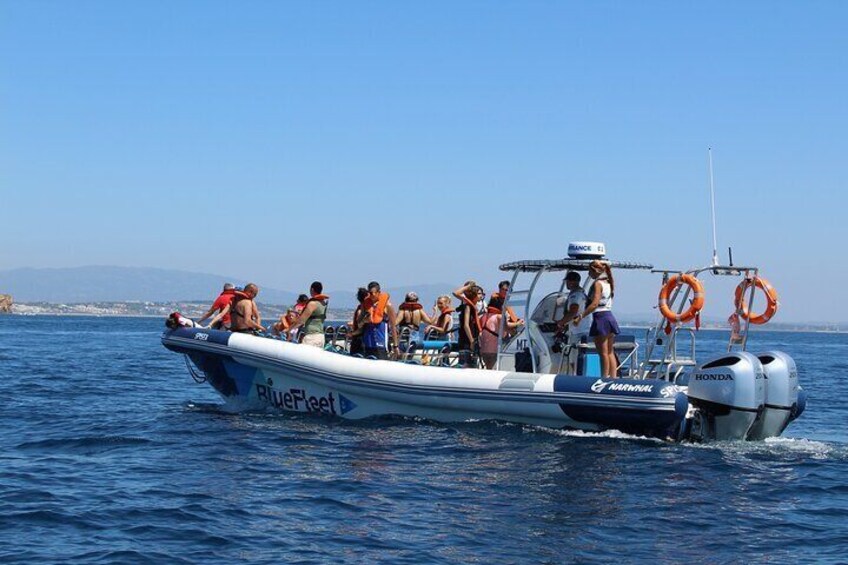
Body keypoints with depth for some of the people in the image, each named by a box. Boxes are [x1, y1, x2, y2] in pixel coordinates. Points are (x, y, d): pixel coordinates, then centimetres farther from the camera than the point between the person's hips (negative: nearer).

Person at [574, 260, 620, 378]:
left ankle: (605, 377, -5)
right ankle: (613, 377, 9)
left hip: (600, 317, -8)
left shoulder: (597, 284, -10)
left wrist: (580, 317, -20)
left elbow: (594, 304, -20)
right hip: (610, 317, 8)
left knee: (603, 353, -5)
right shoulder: (608, 283, 15)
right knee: (610, 352, 10)